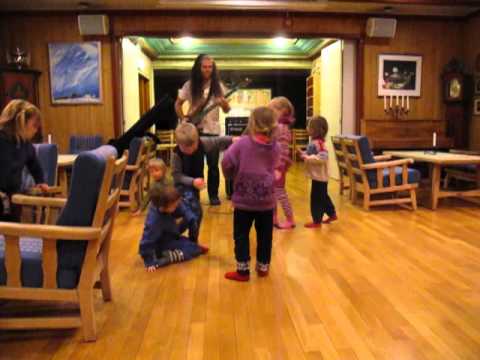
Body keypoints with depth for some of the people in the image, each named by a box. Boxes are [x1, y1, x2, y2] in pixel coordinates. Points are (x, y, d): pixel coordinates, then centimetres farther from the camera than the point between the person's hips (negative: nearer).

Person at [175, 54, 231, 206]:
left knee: (213, 164, 1)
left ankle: (213, 195, 14)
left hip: (212, 129, 1)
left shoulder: (218, 85, 2)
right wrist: (184, 119, -6)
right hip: (194, 129, 0)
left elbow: (227, 110, 2)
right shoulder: (190, 85, 0)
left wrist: (223, 103, -20)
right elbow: (178, 104, 9)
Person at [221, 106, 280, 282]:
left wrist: (231, 175, 5)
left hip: (243, 199, -2)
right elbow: (273, 167, 7)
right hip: (266, 200, 3)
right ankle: (263, 267, 29)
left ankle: (243, 271, 15)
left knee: (241, 235, 10)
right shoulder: (276, 147, -2)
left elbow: (226, 162, -13)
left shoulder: (242, 142, -11)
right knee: (264, 236, 16)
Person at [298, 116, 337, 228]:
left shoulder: (317, 143, -23)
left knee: (316, 198, -1)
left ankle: (317, 221, 9)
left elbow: (322, 158, -33)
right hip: (320, 176, 10)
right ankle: (332, 214, 35)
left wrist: (308, 158, -28)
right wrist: (305, 154, 7)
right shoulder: (315, 142, 9)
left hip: (319, 176, -10)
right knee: (323, 197, 22)